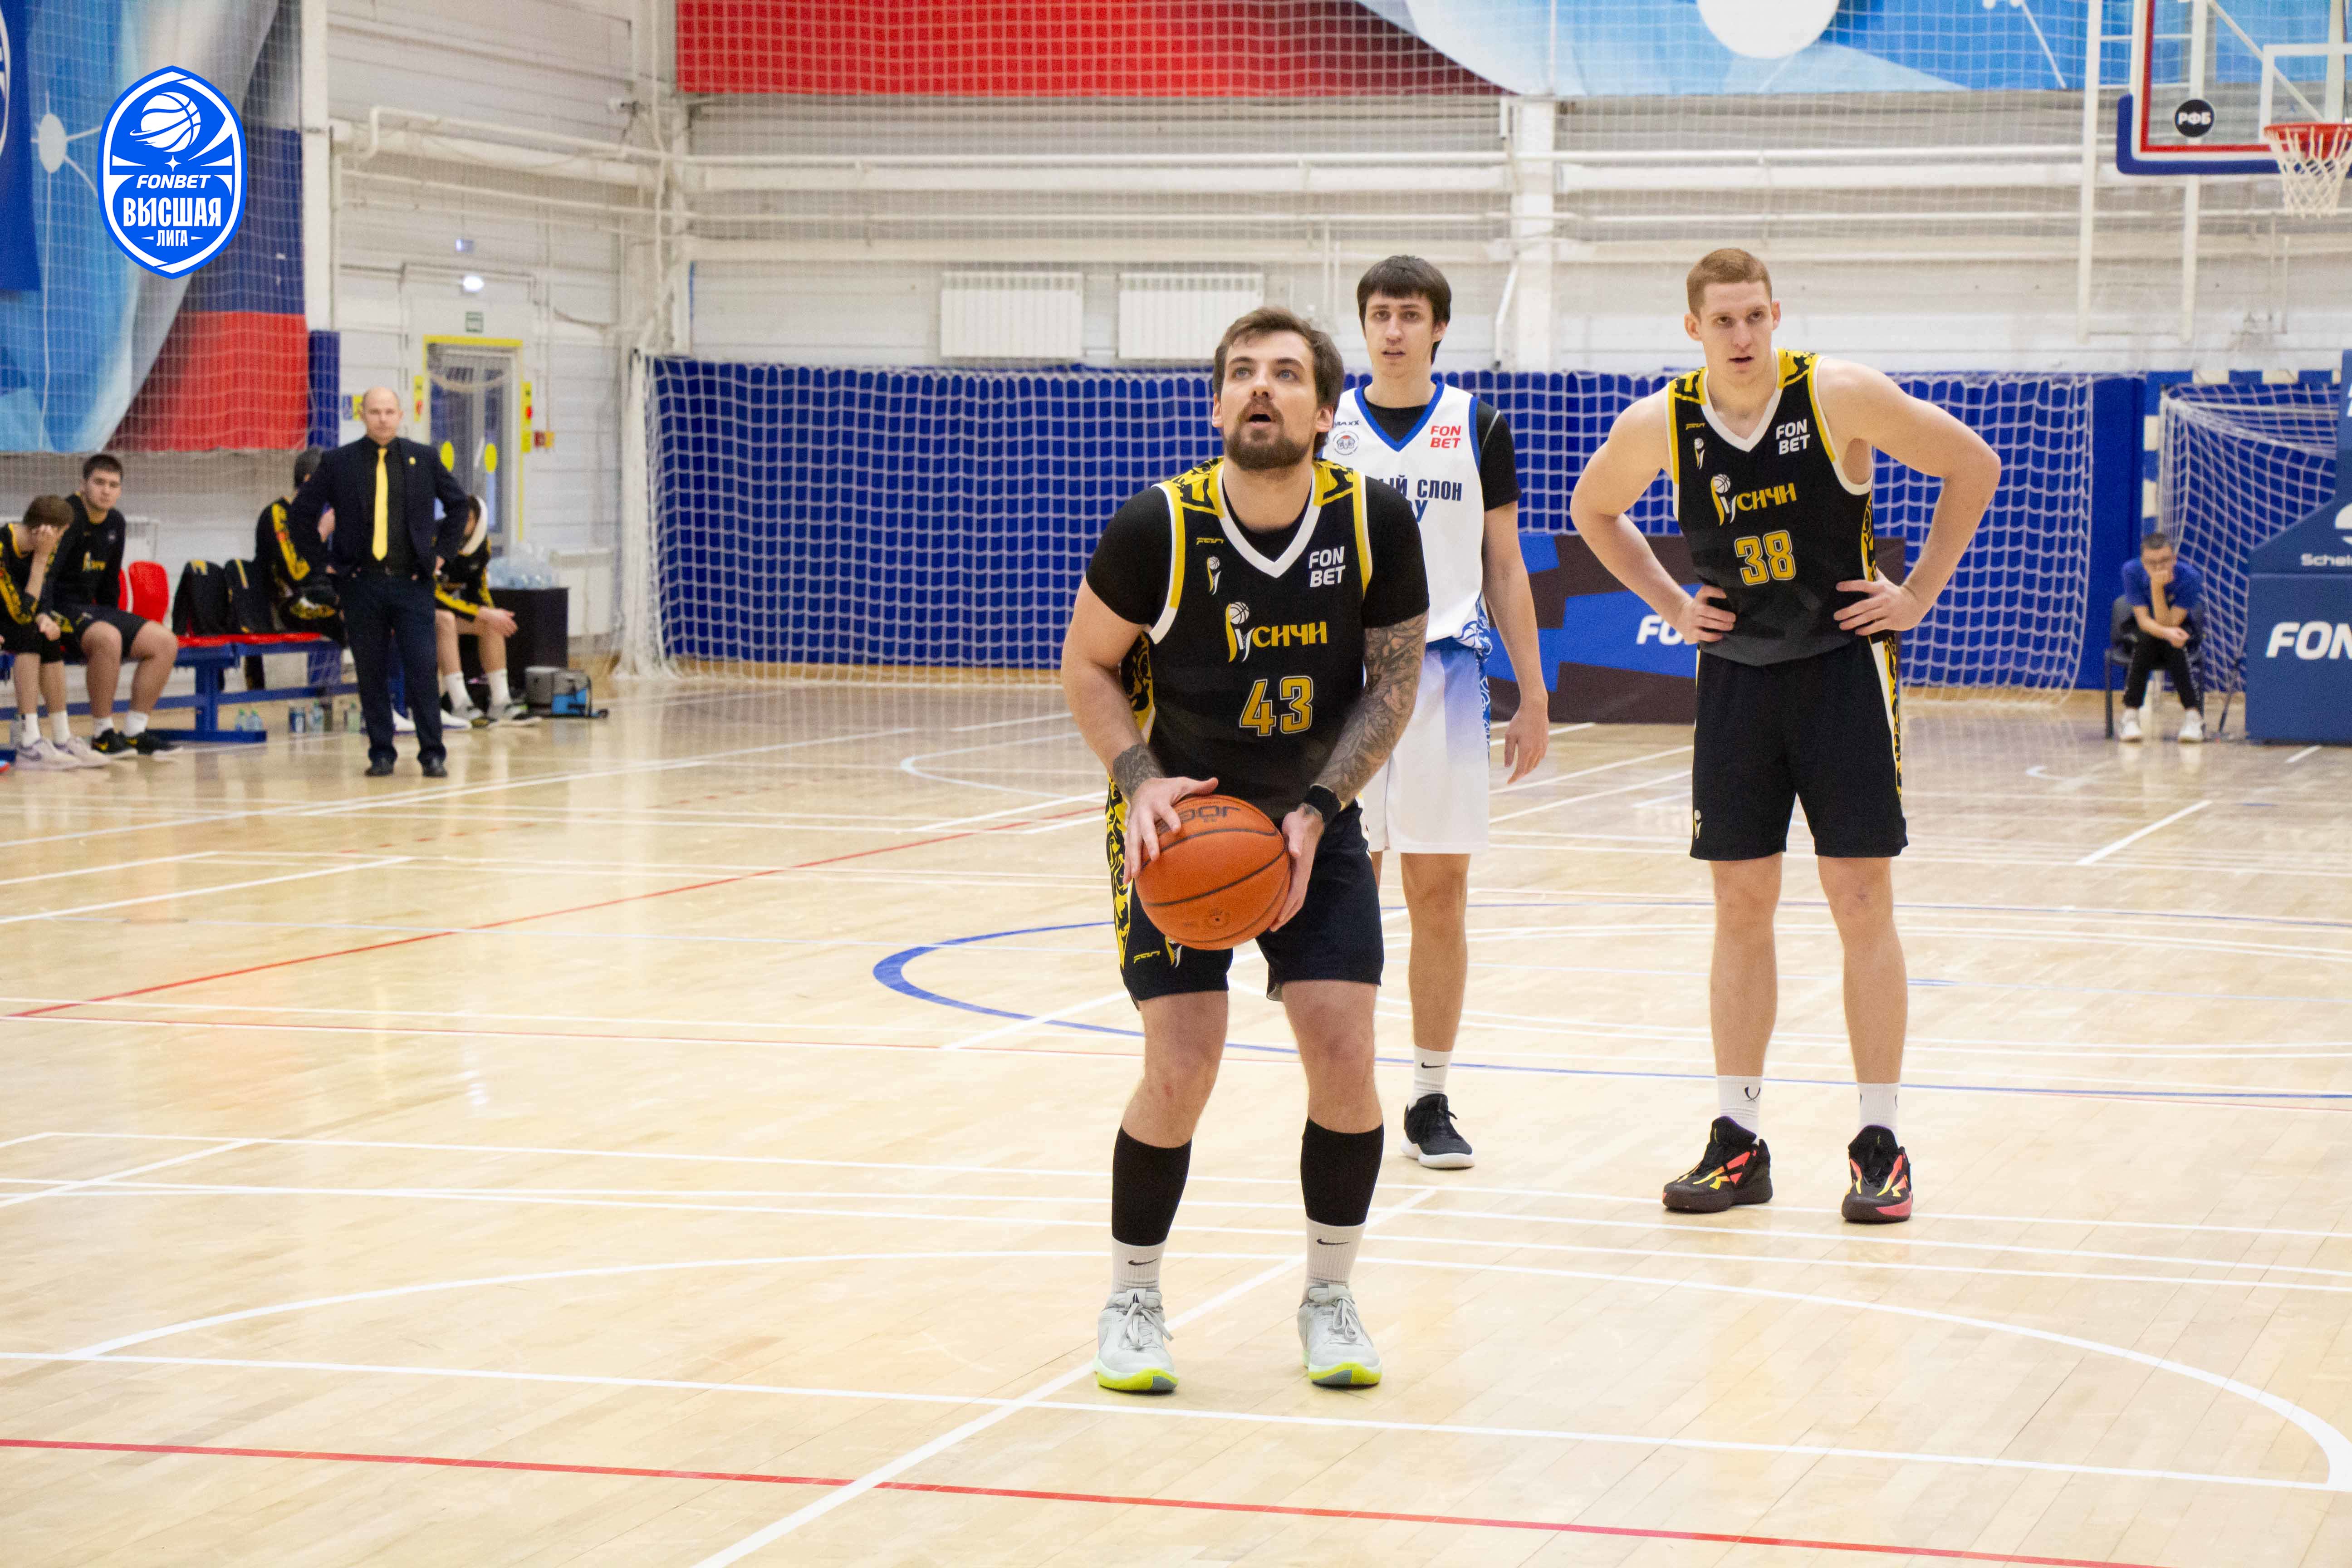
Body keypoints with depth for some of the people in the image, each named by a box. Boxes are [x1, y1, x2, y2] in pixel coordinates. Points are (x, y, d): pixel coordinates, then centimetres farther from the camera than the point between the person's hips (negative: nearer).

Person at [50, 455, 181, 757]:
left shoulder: (115, 524, 10)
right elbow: (45, 571, -27)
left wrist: (113, 618, 18)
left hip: (89, 610, 9)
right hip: (59, 607, -9)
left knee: (165, 642, -3)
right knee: (108, 639, -37)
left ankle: (134, 732, 0)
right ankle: (102, 735, -25)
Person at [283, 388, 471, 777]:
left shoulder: (424, 459, 6)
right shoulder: (338, 463, 2)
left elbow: (458, 504, 17)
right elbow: (301, 512, 8)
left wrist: (442, 552, 9)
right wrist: (322, 559, 4)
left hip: (413, 583, 0)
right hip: (362, 585, 0)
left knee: (422, 671, -6)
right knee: (371, 675, 3)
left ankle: (432, 754, 0)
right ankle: (381, 754, 12)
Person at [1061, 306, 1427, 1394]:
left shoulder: (1374, 522, -14)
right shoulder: (1159, 527, -19)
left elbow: (1393, 681, -4)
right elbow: (1087, 664, -5)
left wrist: (1316, 810, -16)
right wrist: (1141, 782, -20)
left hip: (1316, 822, 2)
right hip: (1180, 822, -2)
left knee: (1344, 1054, -8)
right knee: (1180, 1069, -11)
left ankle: (1329, 1296, 14)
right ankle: (1132, 1301, 11)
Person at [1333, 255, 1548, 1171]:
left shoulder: (1477, 428, 5)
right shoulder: (1325, 428, 5)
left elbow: (1504, 567, 9)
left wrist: (1534, 695, 5)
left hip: (1445, 674, 0)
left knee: (1440, 894, 1)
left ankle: (1431, 1101, 9)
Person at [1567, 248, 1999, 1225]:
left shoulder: (1841, 396, -13)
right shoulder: (1658, 426, -5)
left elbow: (1973, 467, -3)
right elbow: (1593, 510, 15)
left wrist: (1918, 593, -5)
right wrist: (1670, 605, 6)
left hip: (1844, 668, -3)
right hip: (1736, 672, 3)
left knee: (1862, 905, -3)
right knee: (1740, 907, 5)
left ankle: (1879, 1146, 2)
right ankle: (1738, 1143, 11)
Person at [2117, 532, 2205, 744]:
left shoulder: (2190, 577, -24)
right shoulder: (2131, 571, -21)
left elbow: (2168, 623, -29)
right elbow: (2143, 620, -25)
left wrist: (2158, 588, -40)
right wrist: (2167, 633, -45)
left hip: (2182, 629, 0)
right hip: (2141, 630, 0)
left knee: (2175, 646, -35)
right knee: (2146, 640, -34)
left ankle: (2193, 716, -34)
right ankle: (2130, 716, -34)